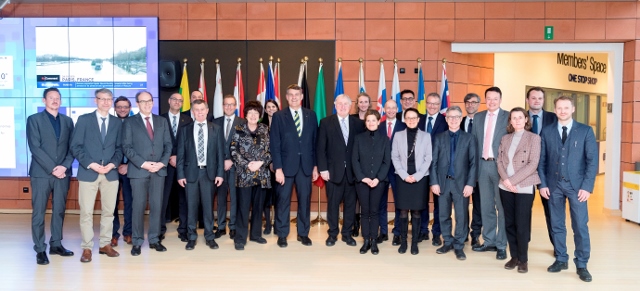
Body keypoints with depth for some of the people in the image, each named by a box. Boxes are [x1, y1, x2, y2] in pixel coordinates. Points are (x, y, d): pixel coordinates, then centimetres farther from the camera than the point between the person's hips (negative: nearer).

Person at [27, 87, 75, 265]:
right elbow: (35, 147, -7)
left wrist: (64, 166, -9)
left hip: (62, 172, 3)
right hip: (41, 173, -3)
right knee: (39, 212, -1)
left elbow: (72, 147, 7)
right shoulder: (34, 119, 2)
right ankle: (40, 250, 6)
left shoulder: (67, 121, 12)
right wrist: (52, 168, -14)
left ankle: (56, 244, 19)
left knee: (59, 210, 8)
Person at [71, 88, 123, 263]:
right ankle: (87, 248, 9)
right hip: (88, 172, -3)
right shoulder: (84, 120, 2)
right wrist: (91, 164, -13)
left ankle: (105, 245, 18)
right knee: (86, 212, 0)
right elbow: (75, 146, -3)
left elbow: (119, 148, 10)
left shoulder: (117, 122, 10)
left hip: (111, 173, 3)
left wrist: (113, 164, -8)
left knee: (108, 211, 7)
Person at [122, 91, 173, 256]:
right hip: (138, 170, -3)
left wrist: (162, 163, -7)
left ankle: (154, 239, 14)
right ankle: (137, 242, 9)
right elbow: (126, 147, -5)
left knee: (156, 205, 5)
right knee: (139, 206, 0)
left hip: (159, 170, 3)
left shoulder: (162, 121, 13)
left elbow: (168, 144, 8)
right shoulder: (129, 122, 3)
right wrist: (143, 163, -14)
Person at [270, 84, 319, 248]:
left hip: (306, 165, 2)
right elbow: (274, 145, -5)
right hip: (286, 165, -2)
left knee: (305, 199, 8)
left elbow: (315, 142, 8)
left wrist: (315, 166, 5)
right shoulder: (279, 116, -1)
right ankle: (282, 235, 16)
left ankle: (303, 233, 21)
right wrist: (278, 168, -11)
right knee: (283, 200, 4)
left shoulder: (311, 115, 7)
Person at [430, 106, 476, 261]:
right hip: (443, 182, 2)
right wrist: (434, 182, -4)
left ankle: (459, 246, 12)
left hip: (461, 182, -1)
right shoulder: (439, 138, 8)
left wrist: (470, 184, -9)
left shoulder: (469, 138, 5)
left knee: (461, 216, 1)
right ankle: (448, 242, 22)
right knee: (444, 215, 8)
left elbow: (473, 163, 0)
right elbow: (434, 162, 4)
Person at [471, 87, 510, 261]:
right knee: (486, 206, 11)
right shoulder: (478, 117, 12)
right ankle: (489, 242, 22)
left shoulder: (508, 116, -3)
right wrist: (476, 165, 7)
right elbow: (475, 142, 12)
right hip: (483, 165, 5)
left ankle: (501, 245, 12)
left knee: (502, 207, 3)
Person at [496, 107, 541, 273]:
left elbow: (533, 164, -11)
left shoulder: (534, 138, -2)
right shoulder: (505, 138, 11)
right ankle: (514, 256, 19)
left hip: (524, 187, -4)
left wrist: (513, 180, -16)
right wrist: (506, 180, -11)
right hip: (506, 187, 4)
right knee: (509, 223, 7)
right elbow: (500, 161, 6)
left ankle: (523, 259, 11)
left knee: (522, 224, -2)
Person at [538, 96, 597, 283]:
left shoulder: (586, 131, 1)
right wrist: (543, 184, -2)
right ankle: (561, 260, 21)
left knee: (580, 226, 0)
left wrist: (587, 186, -10)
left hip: (577, 185, -2)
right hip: (554, 185, 2)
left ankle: (581, 265, 11)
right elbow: (542, 160, 6)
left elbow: (592, 160, -3)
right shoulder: (546, 132, 6)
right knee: (557, 225, 9)